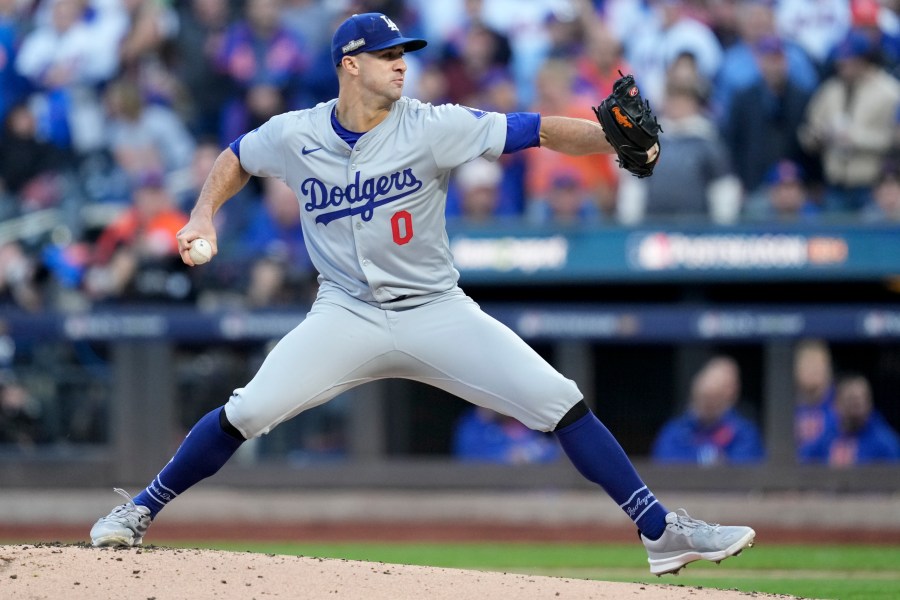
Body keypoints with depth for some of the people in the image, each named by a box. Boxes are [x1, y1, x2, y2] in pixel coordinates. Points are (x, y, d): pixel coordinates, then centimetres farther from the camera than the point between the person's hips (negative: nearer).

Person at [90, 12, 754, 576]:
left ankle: (661, 531, -7)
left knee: (561, 403, -12)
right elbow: (237, 157, 17)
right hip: (348, 316, 0)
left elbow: (534, 131, -20)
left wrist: (614, 139, -35)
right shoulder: (295, 136, -5)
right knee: (247, 412, -15)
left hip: (437, 314, 0)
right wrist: (204, 214, 0)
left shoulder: (431, 126, -11)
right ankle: (140, 511, 5)